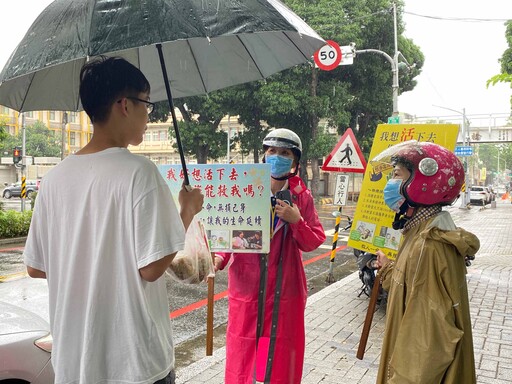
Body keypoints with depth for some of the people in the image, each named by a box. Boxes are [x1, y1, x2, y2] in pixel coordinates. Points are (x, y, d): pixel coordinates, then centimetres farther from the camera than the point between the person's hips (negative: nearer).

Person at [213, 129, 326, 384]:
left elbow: (313, 243, 0)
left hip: (285, 290, 1)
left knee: (282, 354, 12)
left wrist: (297, 221, -18)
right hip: (246, 286, 0)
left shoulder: (301, 196, 1)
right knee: (243, 353, 9)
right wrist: (219, 257, -22)